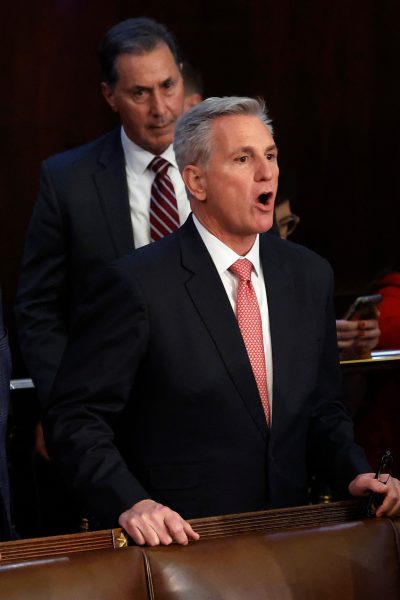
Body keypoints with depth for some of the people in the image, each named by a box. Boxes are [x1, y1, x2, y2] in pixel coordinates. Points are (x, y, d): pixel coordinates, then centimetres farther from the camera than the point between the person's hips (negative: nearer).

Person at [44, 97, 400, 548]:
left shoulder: (309, 276, 10)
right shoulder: (137, 285, -9)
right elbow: (76, 420, -8)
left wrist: (356, 474, 3)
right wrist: (131, 504, -22)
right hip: (175, 541, -5)